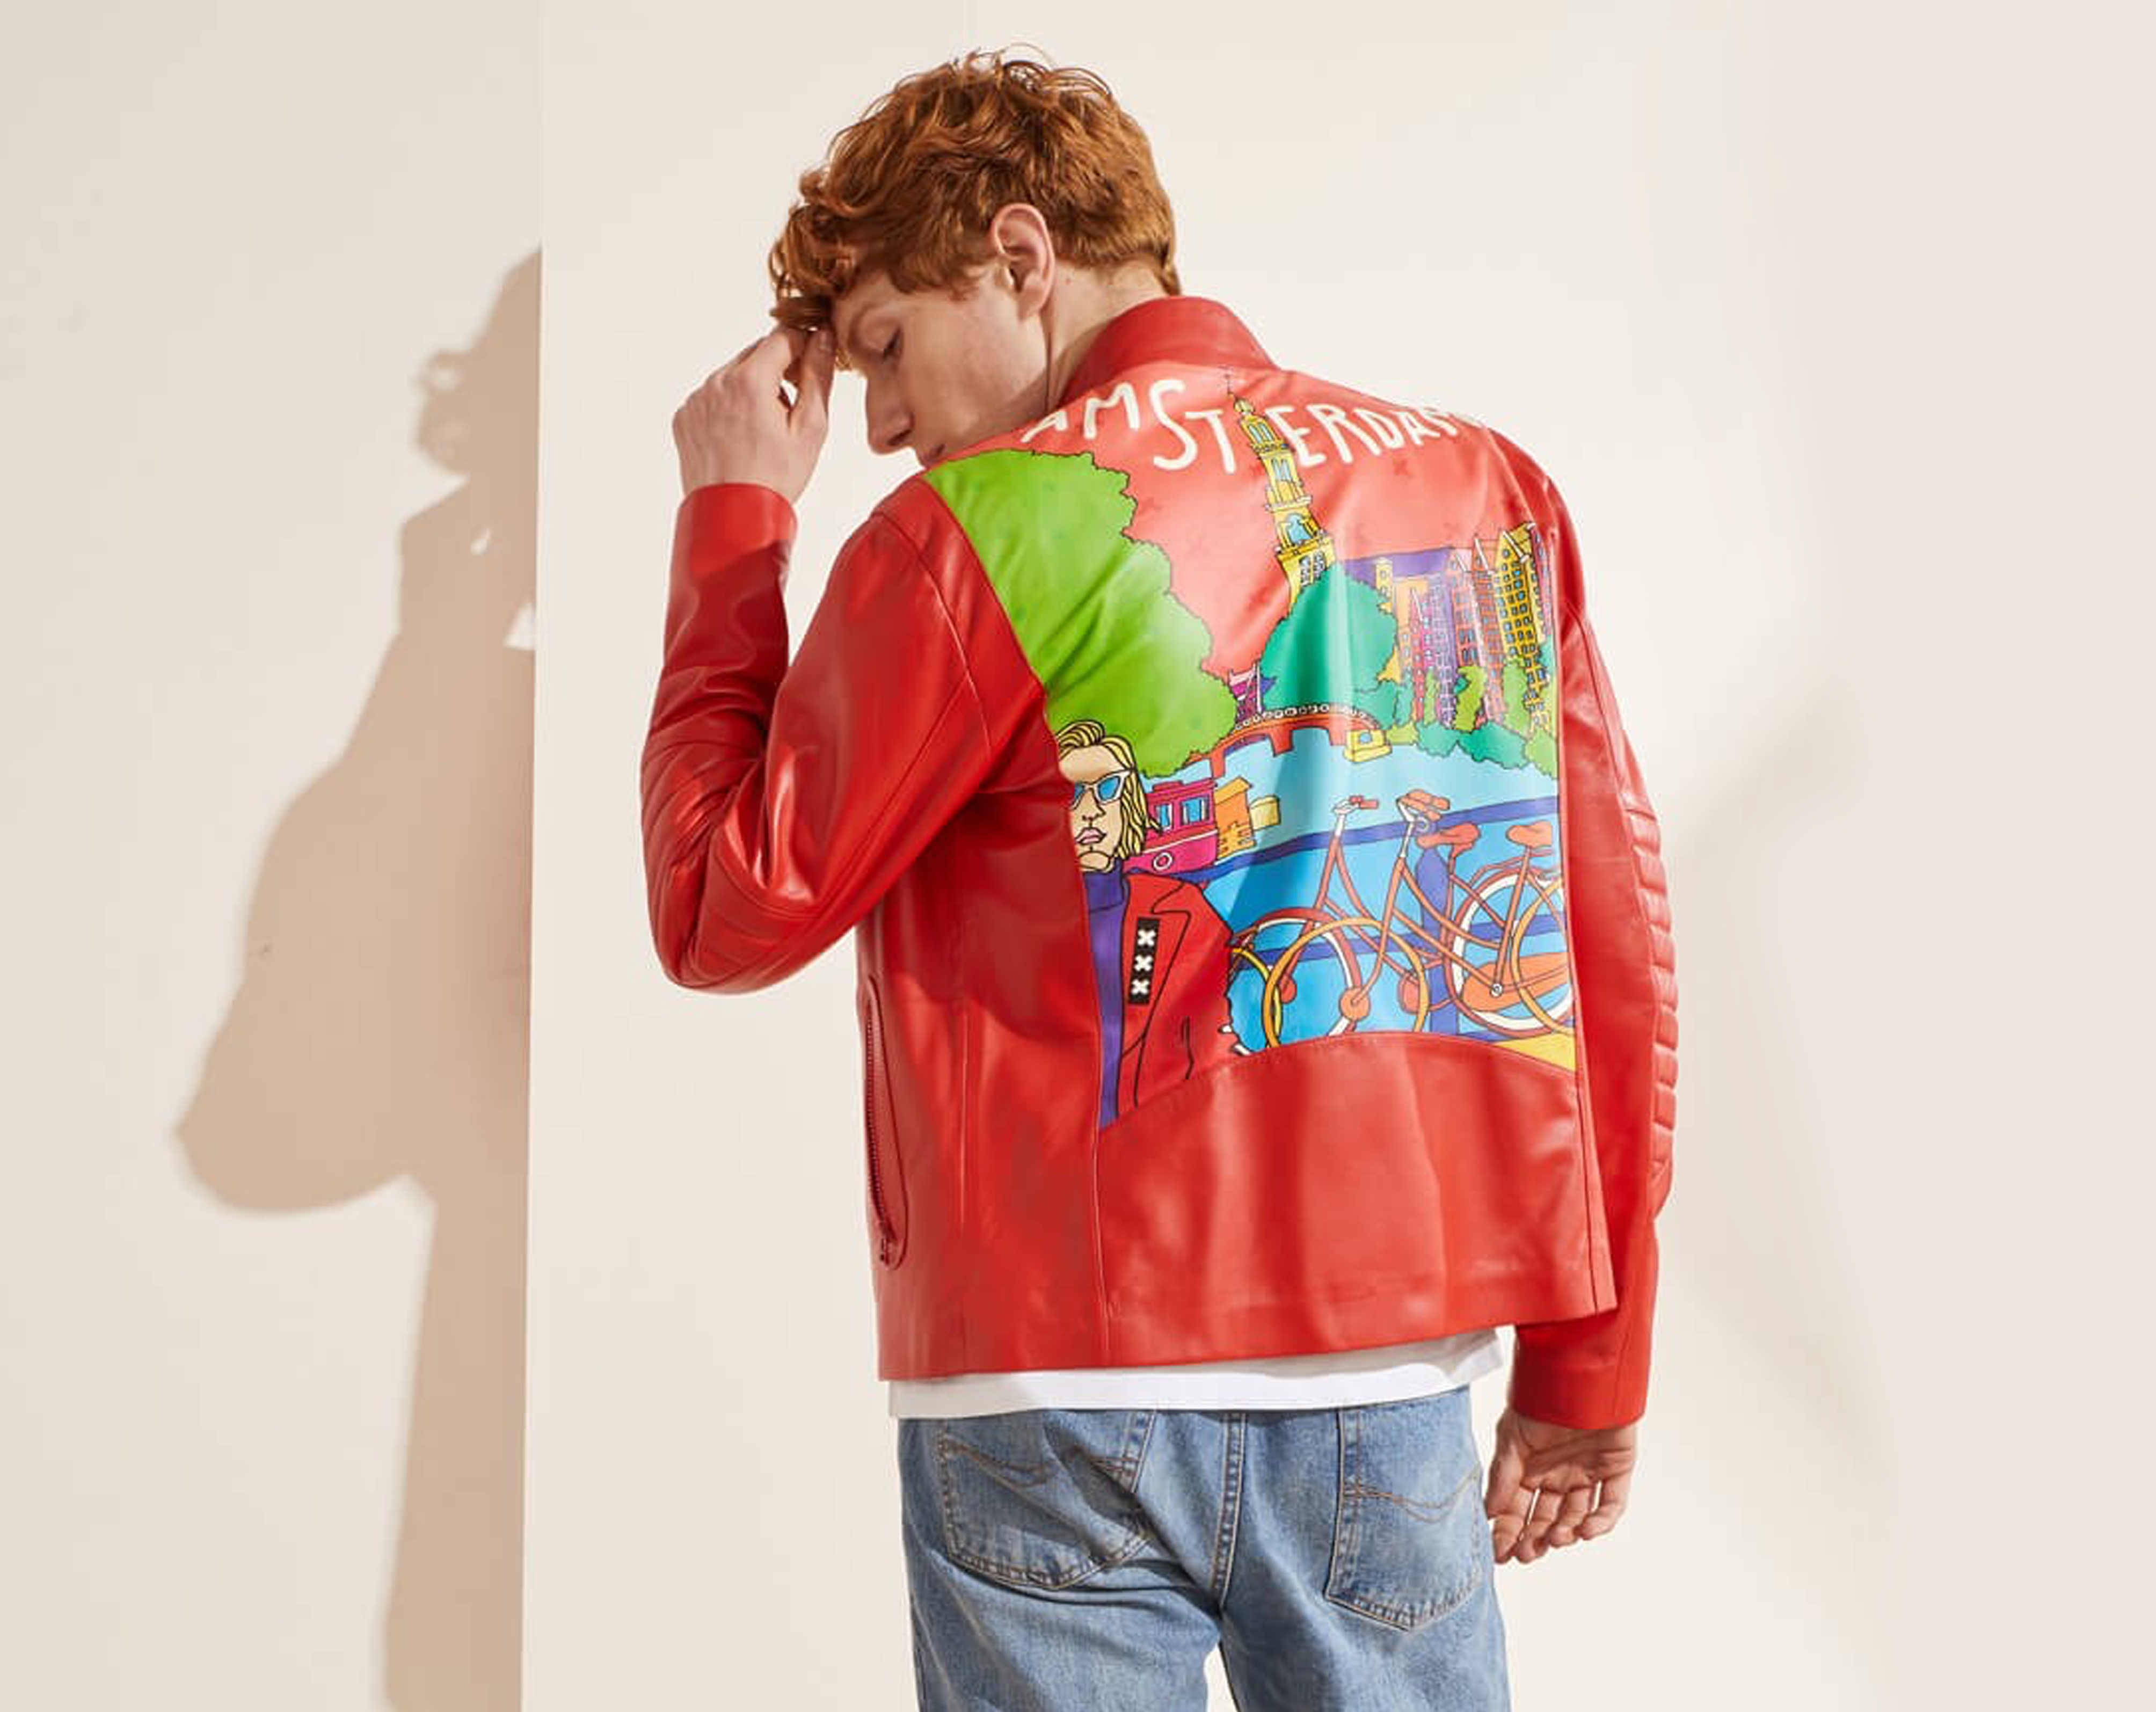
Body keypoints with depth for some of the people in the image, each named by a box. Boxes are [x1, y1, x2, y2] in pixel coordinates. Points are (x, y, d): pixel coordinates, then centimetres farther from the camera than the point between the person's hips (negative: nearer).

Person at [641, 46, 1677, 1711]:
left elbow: (724, 918, -2)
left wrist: (733, 512, 5)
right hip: (1398, 1380, 4)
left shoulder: (981, 526, -10)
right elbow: (1622, 943, 5)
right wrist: (1593, 1364, 12)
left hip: (1072, 1392, -4)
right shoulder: (1490, 485, 5)